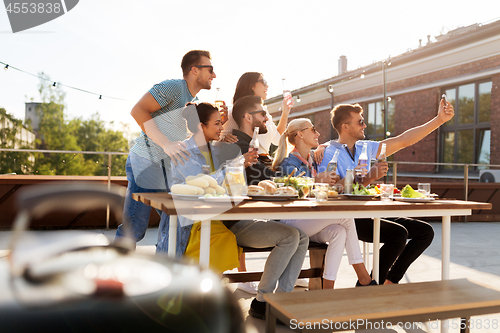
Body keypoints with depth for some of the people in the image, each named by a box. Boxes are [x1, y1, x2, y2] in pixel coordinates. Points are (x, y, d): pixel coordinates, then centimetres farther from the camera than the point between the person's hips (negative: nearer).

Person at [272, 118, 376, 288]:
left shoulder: (313, 161, 17)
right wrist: (316, 181, -29)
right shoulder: (289, 163, -7)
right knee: (345, 217, -22)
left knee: (339, 231, -26)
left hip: (310, 223, 7)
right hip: (291, 222, -7)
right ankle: (364, 279, -12)